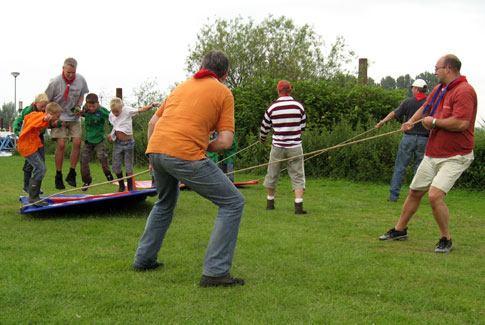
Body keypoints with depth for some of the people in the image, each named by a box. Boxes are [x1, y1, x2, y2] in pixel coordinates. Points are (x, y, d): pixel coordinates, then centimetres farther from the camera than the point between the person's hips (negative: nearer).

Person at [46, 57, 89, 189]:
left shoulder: (80, 80, -6)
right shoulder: (55, 82, -17)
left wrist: (78, 106, -5)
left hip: (74, 117, 4)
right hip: (59, 116, -3)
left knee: (77, 142, -8)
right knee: (61, 145, -11)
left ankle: (71, 174, 5)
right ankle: (58, 176, 0)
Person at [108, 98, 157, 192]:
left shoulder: (127, 110, -14)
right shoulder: (111, 115, 1)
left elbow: (141, 110, -23)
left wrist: (151, 105, -38)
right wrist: (112, 135, 0)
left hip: (128, 142, -4)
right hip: (117, 143, 5)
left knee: (129, 167, 1)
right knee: (116, 167, 8)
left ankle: (130, 189, 12)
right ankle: (121, 186, 27)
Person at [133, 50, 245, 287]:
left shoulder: (183, 86, 25)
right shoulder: (224, 93, 8)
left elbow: (153, 122, 27)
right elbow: (225, 141, -1)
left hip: (156, 149, 7)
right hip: (185, 155, -7)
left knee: (165, 202, 34)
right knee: (232, 203, 3)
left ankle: (144, 259, 36)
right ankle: (215, 272, -4)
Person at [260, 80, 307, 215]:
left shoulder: (272, 108, -3)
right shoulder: (298, 106, -3)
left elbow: (264, 127, 8)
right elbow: (303, 126, 9)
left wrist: (262, 139, 29)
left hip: (278, 146, 1)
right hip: (295, 146, 0)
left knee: (272, 175, 15)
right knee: (298, 176, 1)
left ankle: (270, 202, 26)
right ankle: (298, 205, -10)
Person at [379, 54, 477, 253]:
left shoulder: (464, 91, -18)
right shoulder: (439, 89, 11)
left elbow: (461, 123, -30)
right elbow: (426, 108, 28)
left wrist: (434, 121, -15)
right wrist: (411, 121, 7)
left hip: (455, 157, -9)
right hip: (432, 154, 9)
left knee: (435, 195, -21)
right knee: (414, 192, 15)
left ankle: (446, 240, -3)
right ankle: (400, 230, 33)